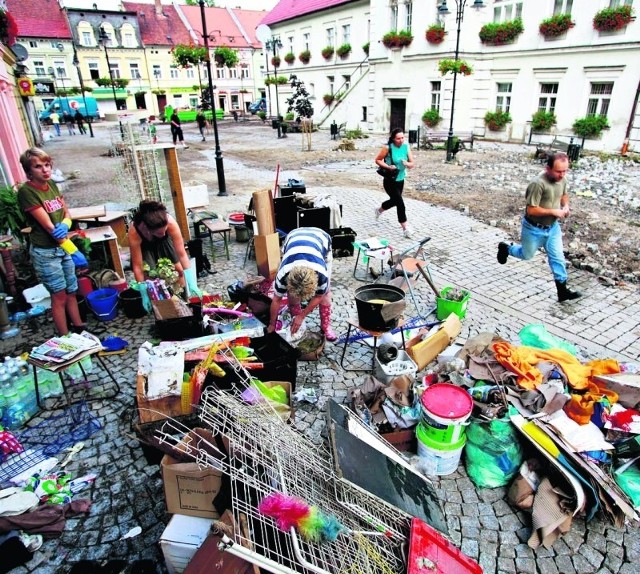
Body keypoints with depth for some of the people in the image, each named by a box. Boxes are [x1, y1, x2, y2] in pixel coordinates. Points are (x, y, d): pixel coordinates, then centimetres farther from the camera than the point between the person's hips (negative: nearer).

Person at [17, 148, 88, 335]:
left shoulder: (52, 185, 4)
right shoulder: (26, 191, -17)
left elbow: (67, 214, 8)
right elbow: (48, 226, -21)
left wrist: (64, 225, -16)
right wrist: (73, 251, -24)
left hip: (63, 247, 6)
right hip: (45, 252, -6)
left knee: (71, 291, 15)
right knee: (59, 296, 2)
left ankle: (79, 329, 29)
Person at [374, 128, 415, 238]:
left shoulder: (406, 147, -3)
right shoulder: (388, 147, -14)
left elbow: (412, 164, -1)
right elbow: (377, 160, -7)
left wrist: (407, 164, -24)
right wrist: (388, 166, -21)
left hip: (400, 180, 6)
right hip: (389, 181, -6)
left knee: (394, 201, 24)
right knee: (400, 203, -13)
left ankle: (379, 210, 54)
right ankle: (405, 228, -5)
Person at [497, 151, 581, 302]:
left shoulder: (562, 180, -5)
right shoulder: (538, 184, -29)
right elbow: (531, 210, -28)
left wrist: (565, 206, -4)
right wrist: (553, 211, -26)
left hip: (552, 227, 6)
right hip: (534, 228, -6)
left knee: (557, 257, 6)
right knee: (526, 255, 16)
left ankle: (562, 291, 13)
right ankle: (505, 248, 45)